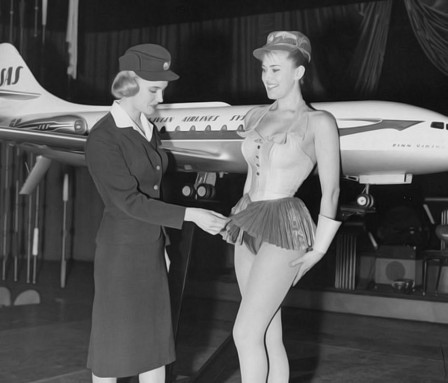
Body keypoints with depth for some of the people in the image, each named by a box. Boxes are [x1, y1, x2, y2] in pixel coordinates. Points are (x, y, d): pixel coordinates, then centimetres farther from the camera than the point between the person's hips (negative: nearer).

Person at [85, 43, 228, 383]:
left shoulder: (147, 130, 7)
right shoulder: (103, 139, -19)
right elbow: (129, 201, -23)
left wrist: (161, 245, 16)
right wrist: (190, 215, -27)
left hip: (150, 247, 8)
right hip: (120, 248, -8)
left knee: (155, 340, 12)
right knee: (113, 341, 5)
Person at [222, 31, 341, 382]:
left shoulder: (320, 122, -6)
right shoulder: (256, 116, 13)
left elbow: (331, 189, -6)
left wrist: (318, 250, -7)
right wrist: (238, 220, 16)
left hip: (285, 229, -7)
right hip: (250, 229, 7)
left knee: (246, 333, -11)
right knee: (269, 336, 10)